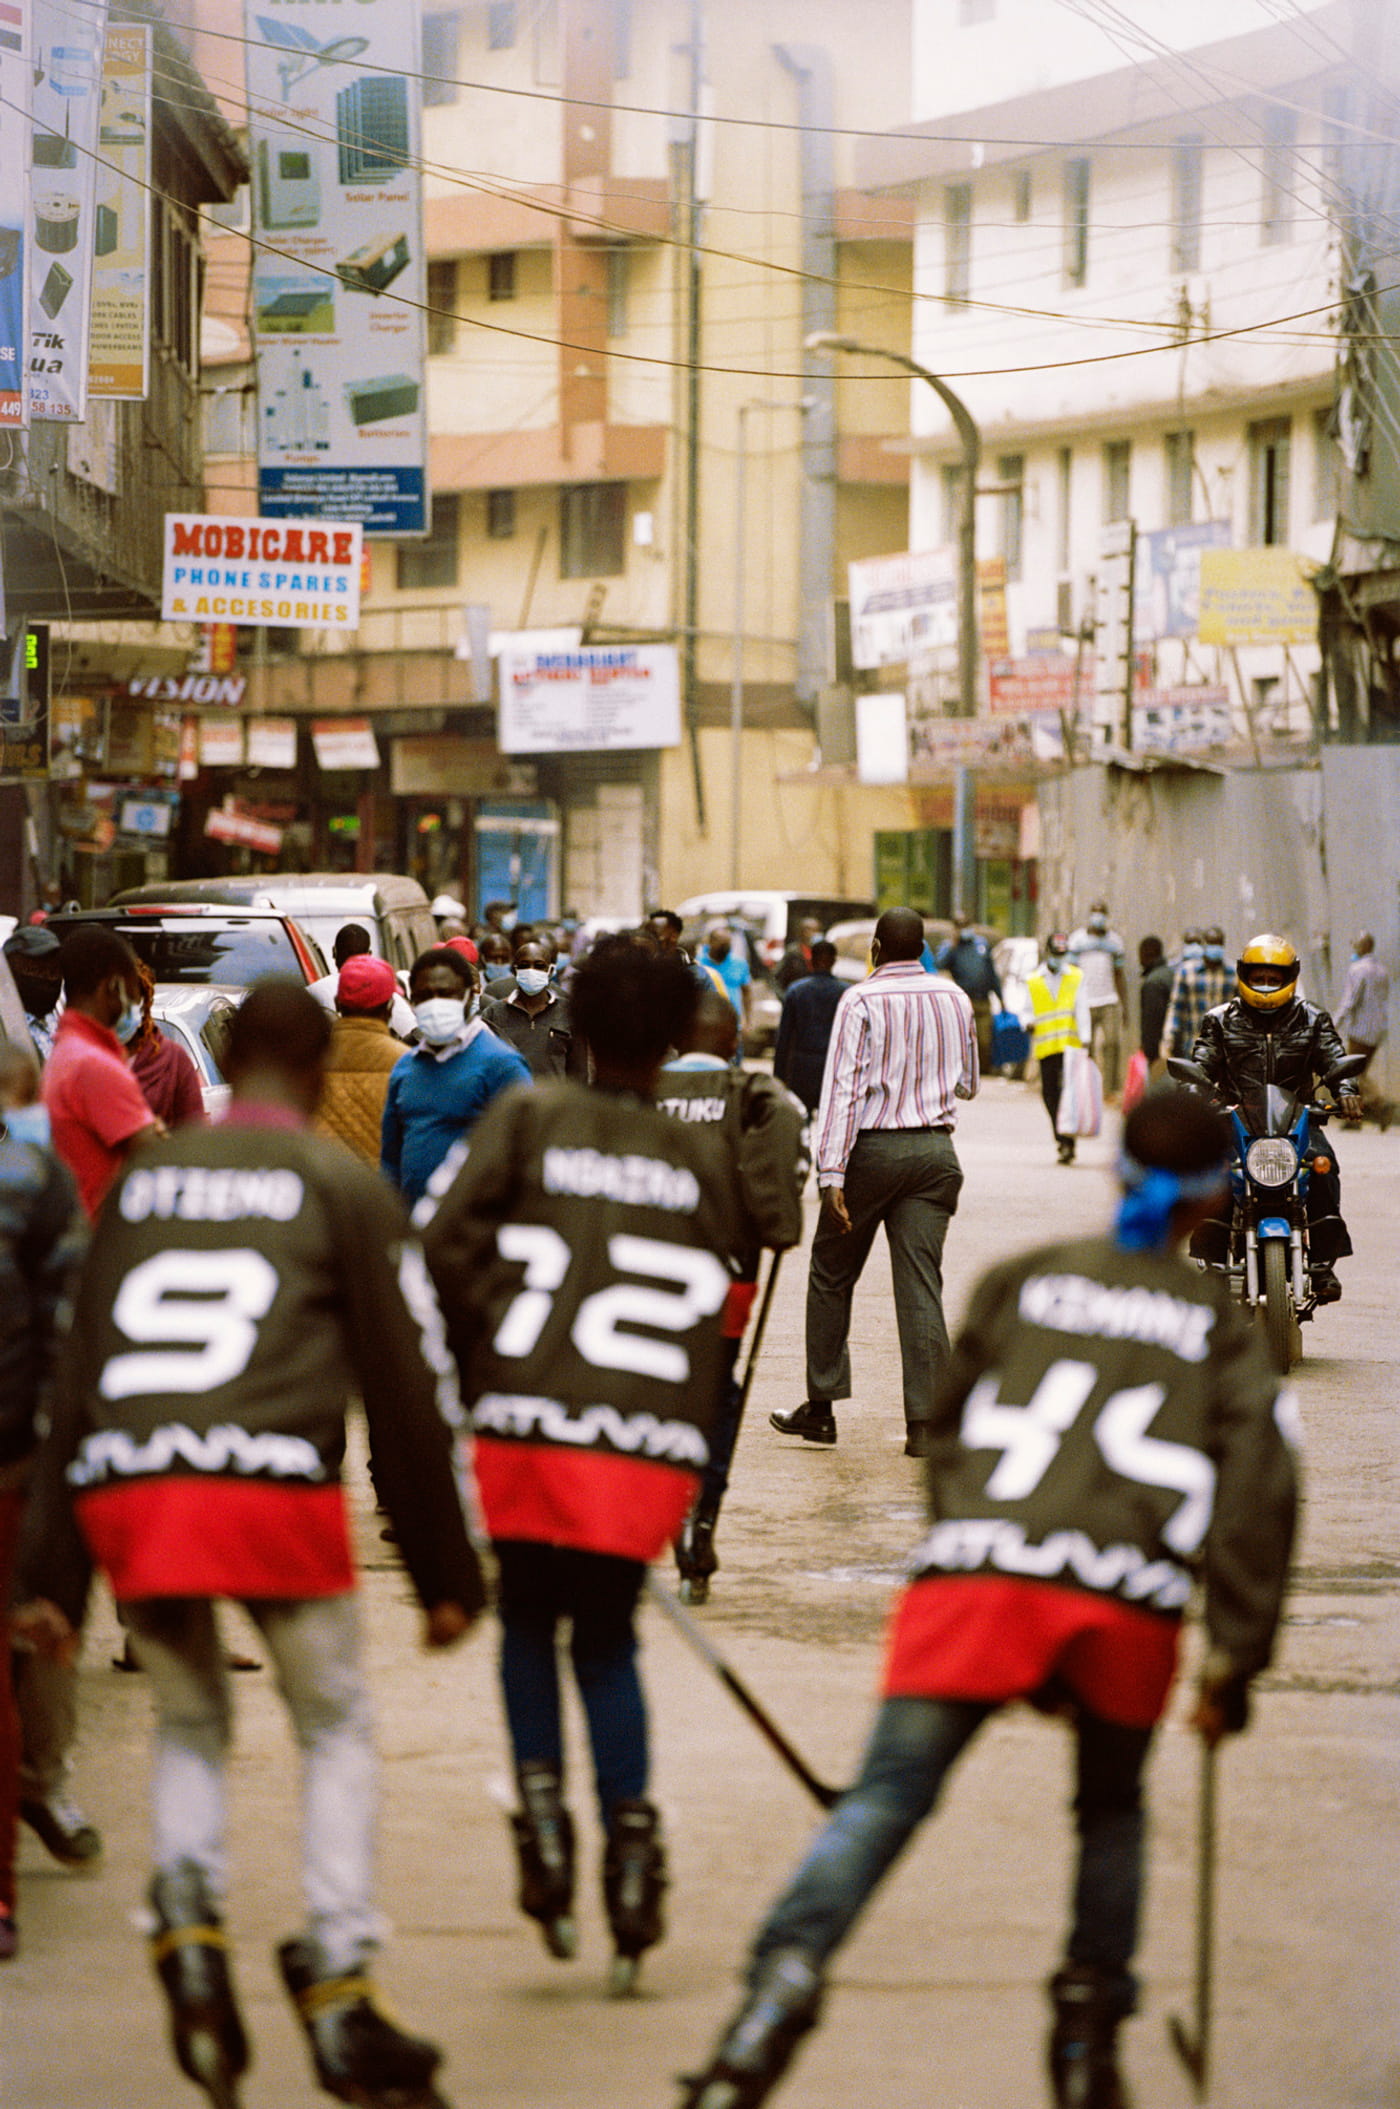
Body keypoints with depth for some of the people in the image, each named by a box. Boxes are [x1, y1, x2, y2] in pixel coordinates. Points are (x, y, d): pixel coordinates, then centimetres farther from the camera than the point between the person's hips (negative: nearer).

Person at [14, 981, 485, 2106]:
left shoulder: (142, 1181, 22)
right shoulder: (344, 1187, 10)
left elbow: (79, 1378, 18)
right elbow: (411, 1389, 8)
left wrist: (53, 1576, 19)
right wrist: (447, 1573, 14)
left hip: (121, 1497, 3)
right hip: (275, 1486, -3)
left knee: (190, 1728, 24)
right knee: (336, 1728, 15)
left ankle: (187, 1910, -2)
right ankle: (338, 1986, 5)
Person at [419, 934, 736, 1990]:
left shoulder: (529, 1115, 5)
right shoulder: (700, 1160, 12)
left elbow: (449, 1237, -6)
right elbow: (714, 1305, 11)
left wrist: (490, 1349, 6)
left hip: (534, 1418, -1)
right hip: (654, 1443, 1)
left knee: (530, 1622, 18)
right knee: (608, 1638, 15)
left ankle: (542, 1794, 0)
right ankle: (629, 1824, 1)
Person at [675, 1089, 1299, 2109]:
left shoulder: (1022, 1280, 21)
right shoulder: (1222, 1325, 17)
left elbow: (951, 1425, 24)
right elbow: (1261, 1487, 7)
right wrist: (1236, 1659, 9)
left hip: (974, 1574, 0)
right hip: (1131, 1608, 0)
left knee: (886, 1798, -5)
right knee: (1111, 1812, 23)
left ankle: (786, 1977, -28)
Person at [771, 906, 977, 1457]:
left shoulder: (861, 1001, -8)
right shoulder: (955, 1000, 7)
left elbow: (843, 1087, -15)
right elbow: (968, 1083, 19)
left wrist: (833, 1173, -17)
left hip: (872, 1148, -3)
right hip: (935, 1148, 3)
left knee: (831, 1276, 12)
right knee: (921, 1285, 1)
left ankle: (821, 1408, 15)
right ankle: (924, 1421, -6)